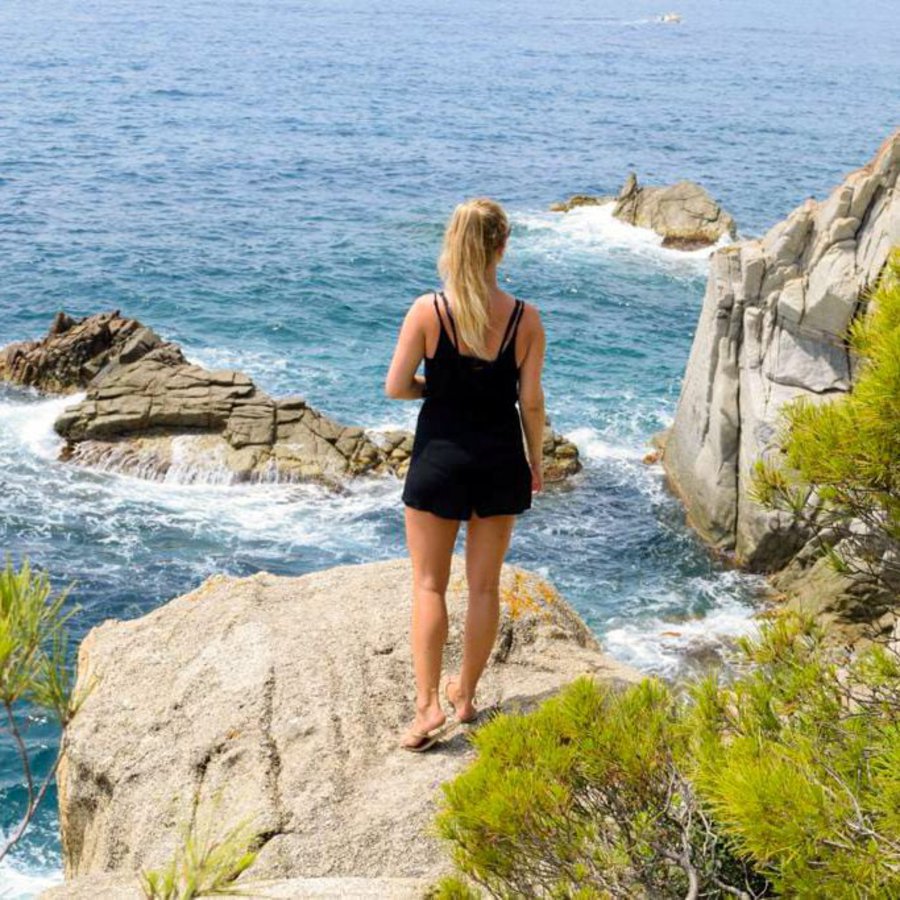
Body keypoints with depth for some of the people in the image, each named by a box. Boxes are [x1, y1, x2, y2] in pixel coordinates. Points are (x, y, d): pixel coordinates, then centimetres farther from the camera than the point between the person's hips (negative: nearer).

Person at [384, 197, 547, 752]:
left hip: (439, 457, -2)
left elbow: (395, 387, -9)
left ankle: (429, 704, -2)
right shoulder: (525, 319, -9)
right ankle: (466, 695, 26)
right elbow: (532, 402, -4)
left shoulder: (428, 311, -13)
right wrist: (536, 461, 10)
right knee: (485, 586, 14)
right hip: (500, 458, 2)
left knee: (429, 585, 7)